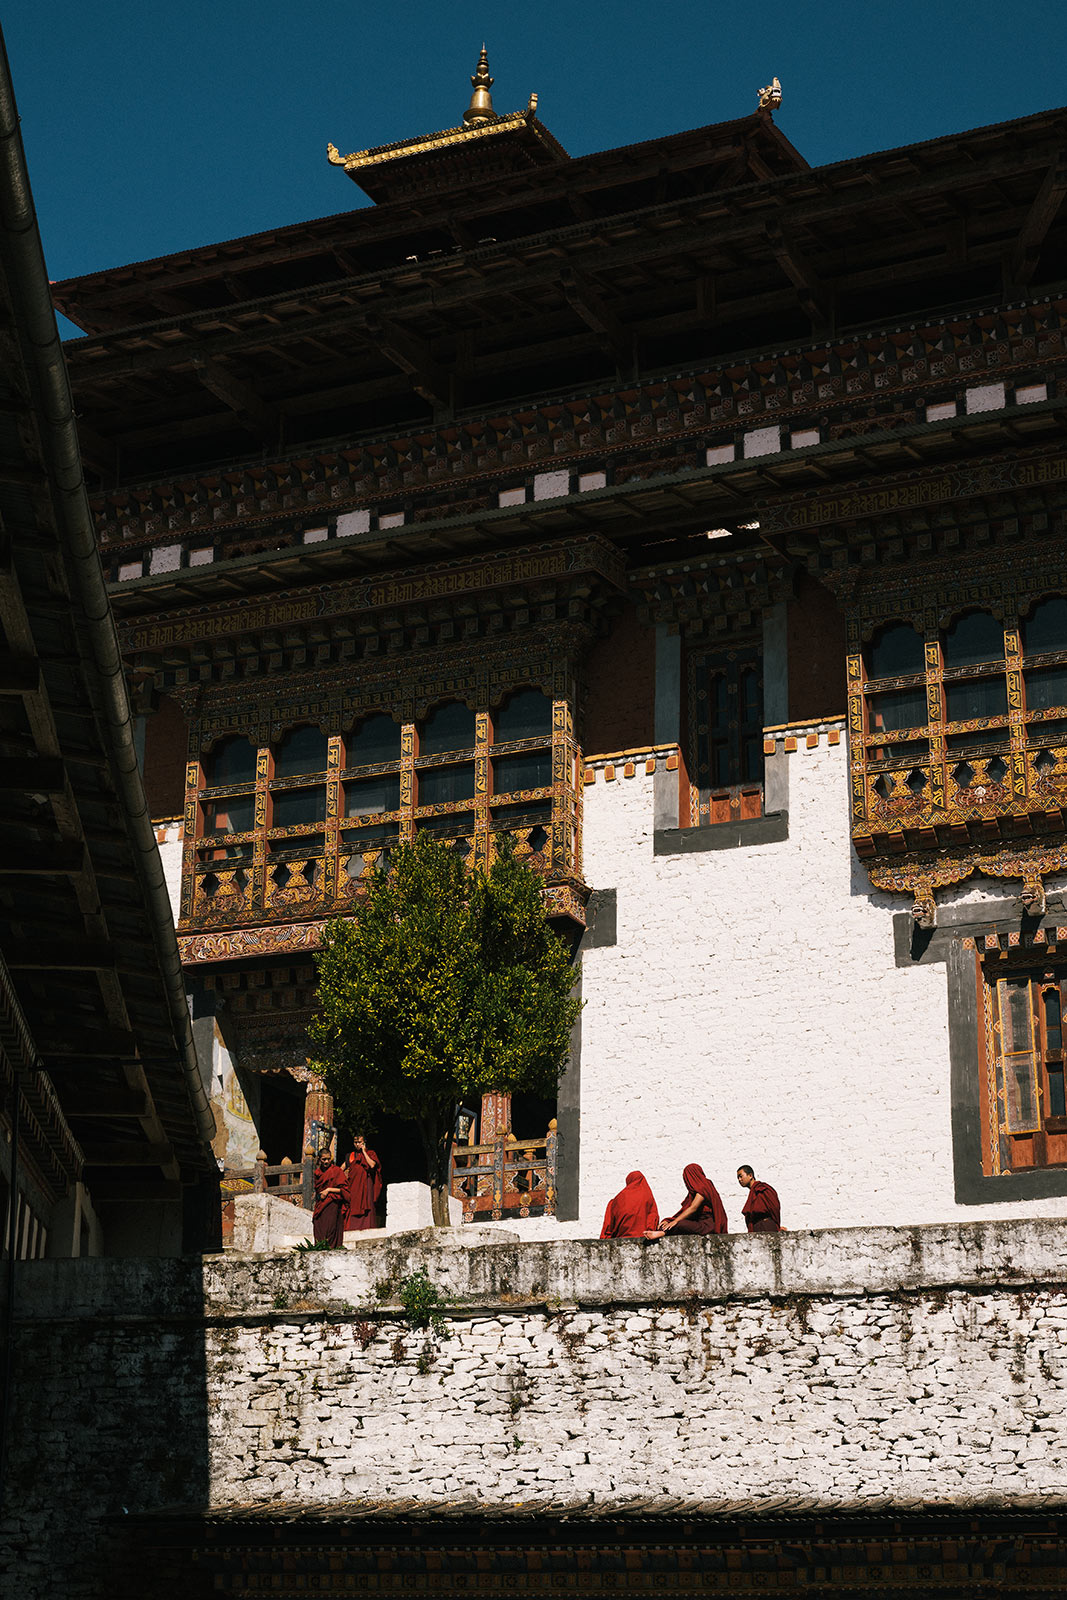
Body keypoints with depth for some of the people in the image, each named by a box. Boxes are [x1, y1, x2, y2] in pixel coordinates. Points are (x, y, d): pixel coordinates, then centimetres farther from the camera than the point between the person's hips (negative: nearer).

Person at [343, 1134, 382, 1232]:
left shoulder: (370, 1153, 7)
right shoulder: (351, 1155, 20)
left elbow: (372, 1165, -12)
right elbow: (347, 1170, 25)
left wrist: (363, 1151, -5)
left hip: (365, 1186, -4)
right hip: (353, 1186, 4)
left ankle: (366, 1227, -16)